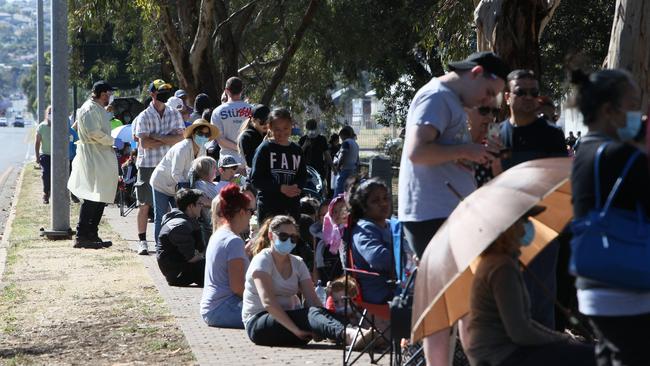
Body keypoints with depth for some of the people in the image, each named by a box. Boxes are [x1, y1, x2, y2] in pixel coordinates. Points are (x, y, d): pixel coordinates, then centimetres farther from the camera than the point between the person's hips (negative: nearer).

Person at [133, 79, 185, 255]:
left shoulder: (174, 114, 8)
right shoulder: (144, 117, -2)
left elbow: (180, 138, -4)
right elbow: (144, 143, -12)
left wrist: (157, 137, -11)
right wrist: (168, 140, -7)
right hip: (148, 164, -3)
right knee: (144, 204, 0)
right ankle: (142, 241, 5)